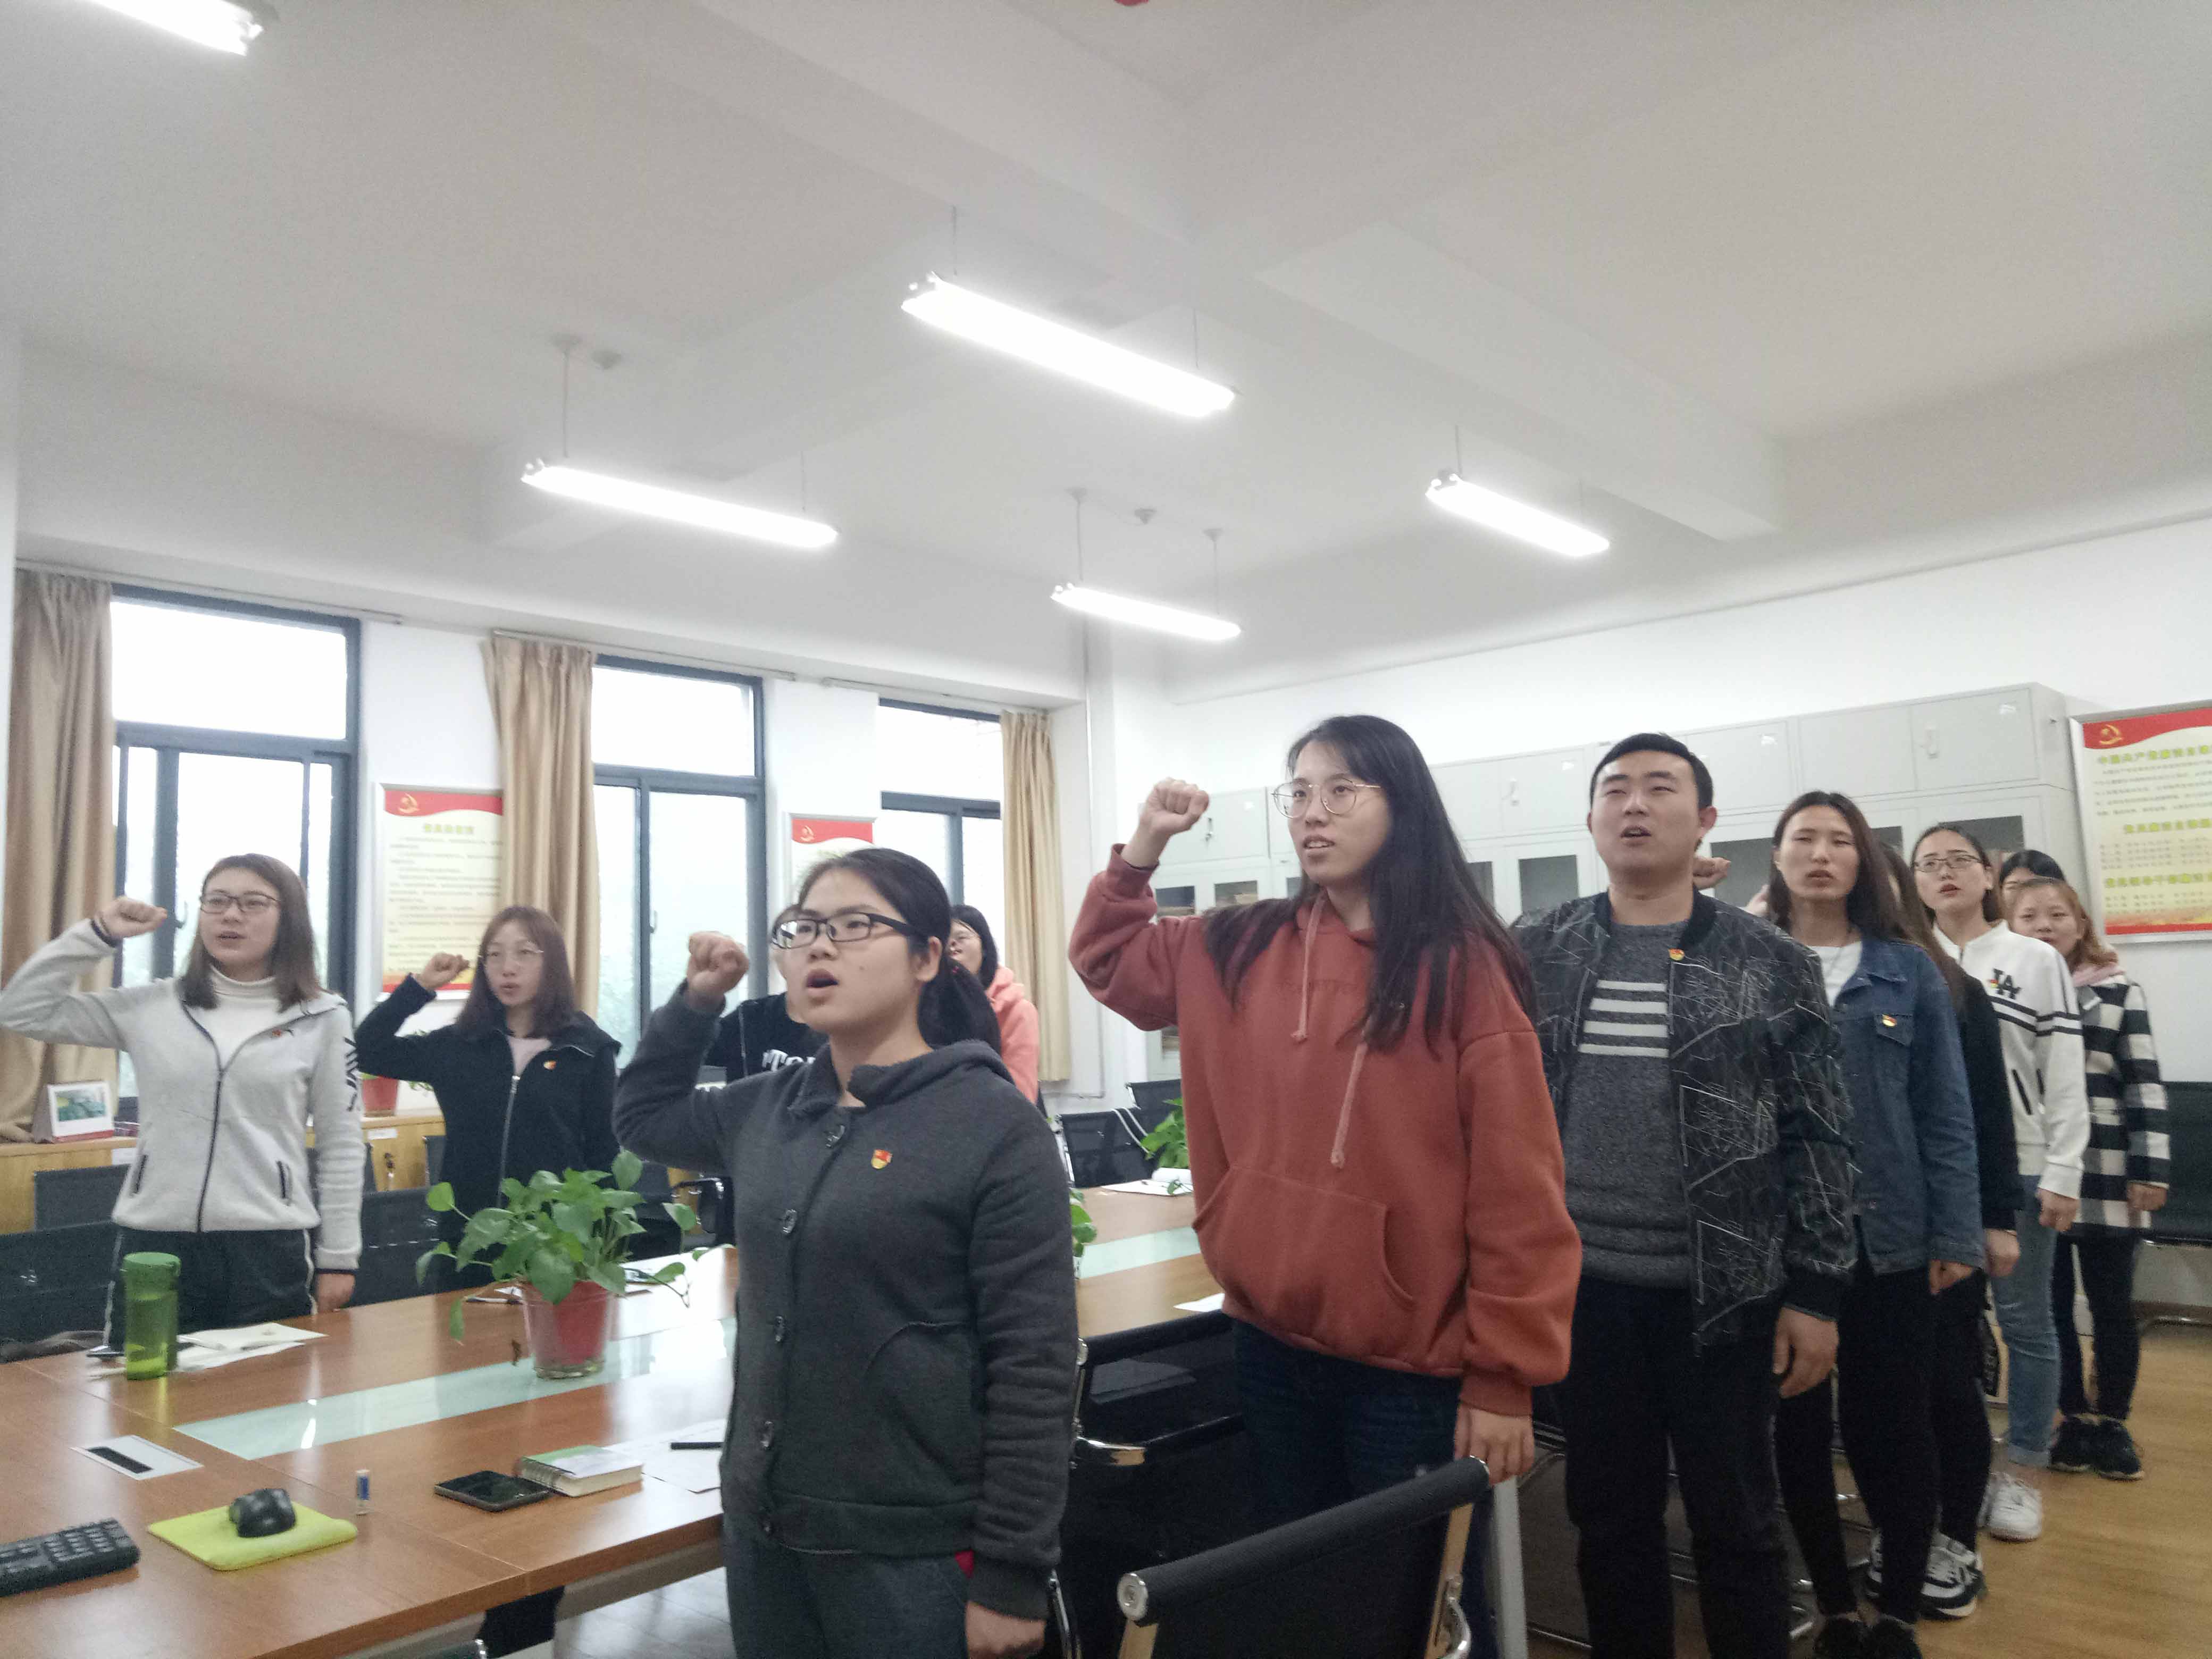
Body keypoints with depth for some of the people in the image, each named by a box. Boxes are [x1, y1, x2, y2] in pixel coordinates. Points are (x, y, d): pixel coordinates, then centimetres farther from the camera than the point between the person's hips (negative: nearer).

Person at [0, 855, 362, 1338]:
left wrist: (338, 1256, 2)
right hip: (155, 1242, 2)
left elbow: (341, 1145, 2)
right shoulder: (150, 1007, 6)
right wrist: (99, 935, -1)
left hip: (270, 1246, -2)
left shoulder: (323, 1018, 0)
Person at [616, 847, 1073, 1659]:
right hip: (762, 1527, 6)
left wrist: (1012, 1576, -14)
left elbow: (1034, 1371, -14)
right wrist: (695, 1001, 7)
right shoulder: (771, 1109, 4)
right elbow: (642, 1116, 23)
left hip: (914, 1551, -6)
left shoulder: (995, 1125, -14)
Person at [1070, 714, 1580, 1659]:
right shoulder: (1243, 950, 3)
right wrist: (1143, 848, 4)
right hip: (1272, 1342, 5)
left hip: (1412, 1362, -4)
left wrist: (1506, 1376, -13)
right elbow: (1110, 961, 19)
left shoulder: (1462, 967, -11)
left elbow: (1516, 1188, -12)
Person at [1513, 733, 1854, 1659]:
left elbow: (1819, 1136, -1)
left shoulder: (1774, 966, -3)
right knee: (1609, 1519, 15)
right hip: (1581, 1285, 2)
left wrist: (1814, 1292, -4)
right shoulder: (1528, 957, 1)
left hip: (1722, 1294, -1)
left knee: (1736, 1523, 12)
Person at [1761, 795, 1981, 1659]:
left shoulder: (1909, 970, 3)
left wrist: (1956, 1234, -2)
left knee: (1891, 1423, 7)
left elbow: (1945, 1112, 3)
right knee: (1798, 1425, 9)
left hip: (1887, 1235, 0)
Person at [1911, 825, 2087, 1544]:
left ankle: (2023, 1472, 19)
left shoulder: (2038, 960, 1)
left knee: (2025, 1321, 6)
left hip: (2018, 1168, -2)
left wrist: (2063, 1174, -7)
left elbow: (2066, 1076, -1)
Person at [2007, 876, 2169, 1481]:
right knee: (2050, 1306, 8)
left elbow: (2144, 1085, 1)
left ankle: (2112, 1423, 24)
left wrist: (2149, 1170, -5)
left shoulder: (2119, 991, 2)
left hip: (2106, 1176, 0)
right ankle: (2075, 1420, 23)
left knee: (2112, 1306, 9)